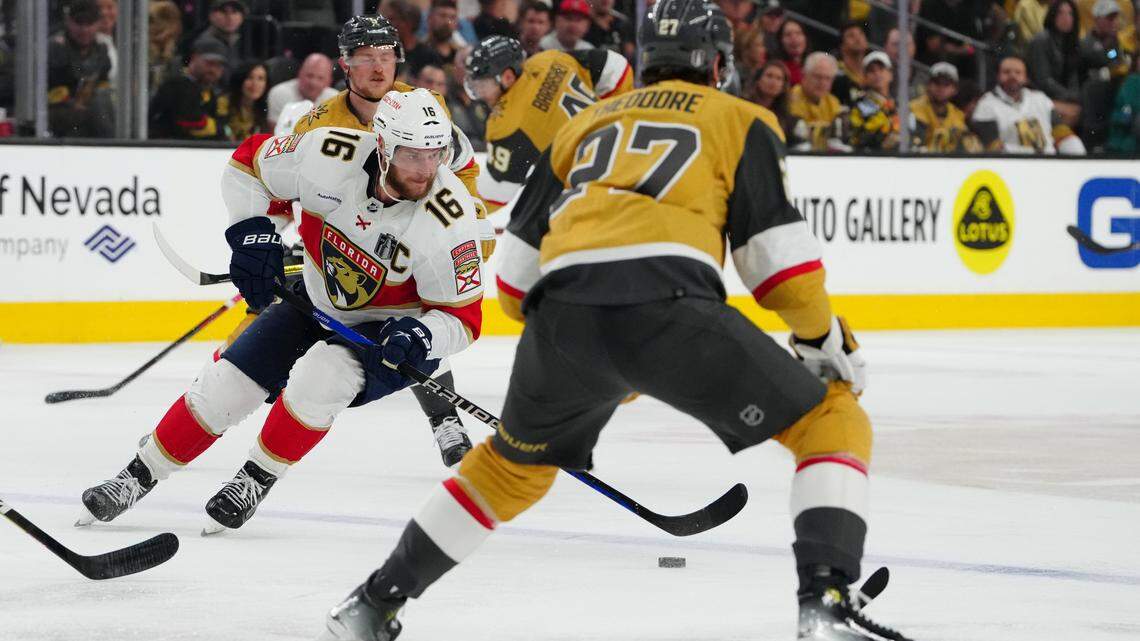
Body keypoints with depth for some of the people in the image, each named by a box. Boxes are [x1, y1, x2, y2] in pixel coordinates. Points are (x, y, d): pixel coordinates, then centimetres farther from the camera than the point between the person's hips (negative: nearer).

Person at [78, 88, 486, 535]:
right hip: (319, 302, 4)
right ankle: (140, 476, 18)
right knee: (227, 382, -2)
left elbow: (462, 318, -21)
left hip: (397, 331, -4)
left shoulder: (447, 220, -31)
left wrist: (419, 336, -41)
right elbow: (248, 162, -5)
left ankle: (257, 480, -6)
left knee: (318, 376, -30)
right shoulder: (331, 157, -25)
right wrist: (251, 231, -17)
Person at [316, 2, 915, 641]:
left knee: (513, 463, 31)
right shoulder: (740, 120, 20)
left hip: (561, 316, 5)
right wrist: (824, 338, 20)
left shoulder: (588, 123, 33)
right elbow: (777, 247, 7)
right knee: (832, 420, 9)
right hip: (667, 305, -5)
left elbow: (519, 260, 32)